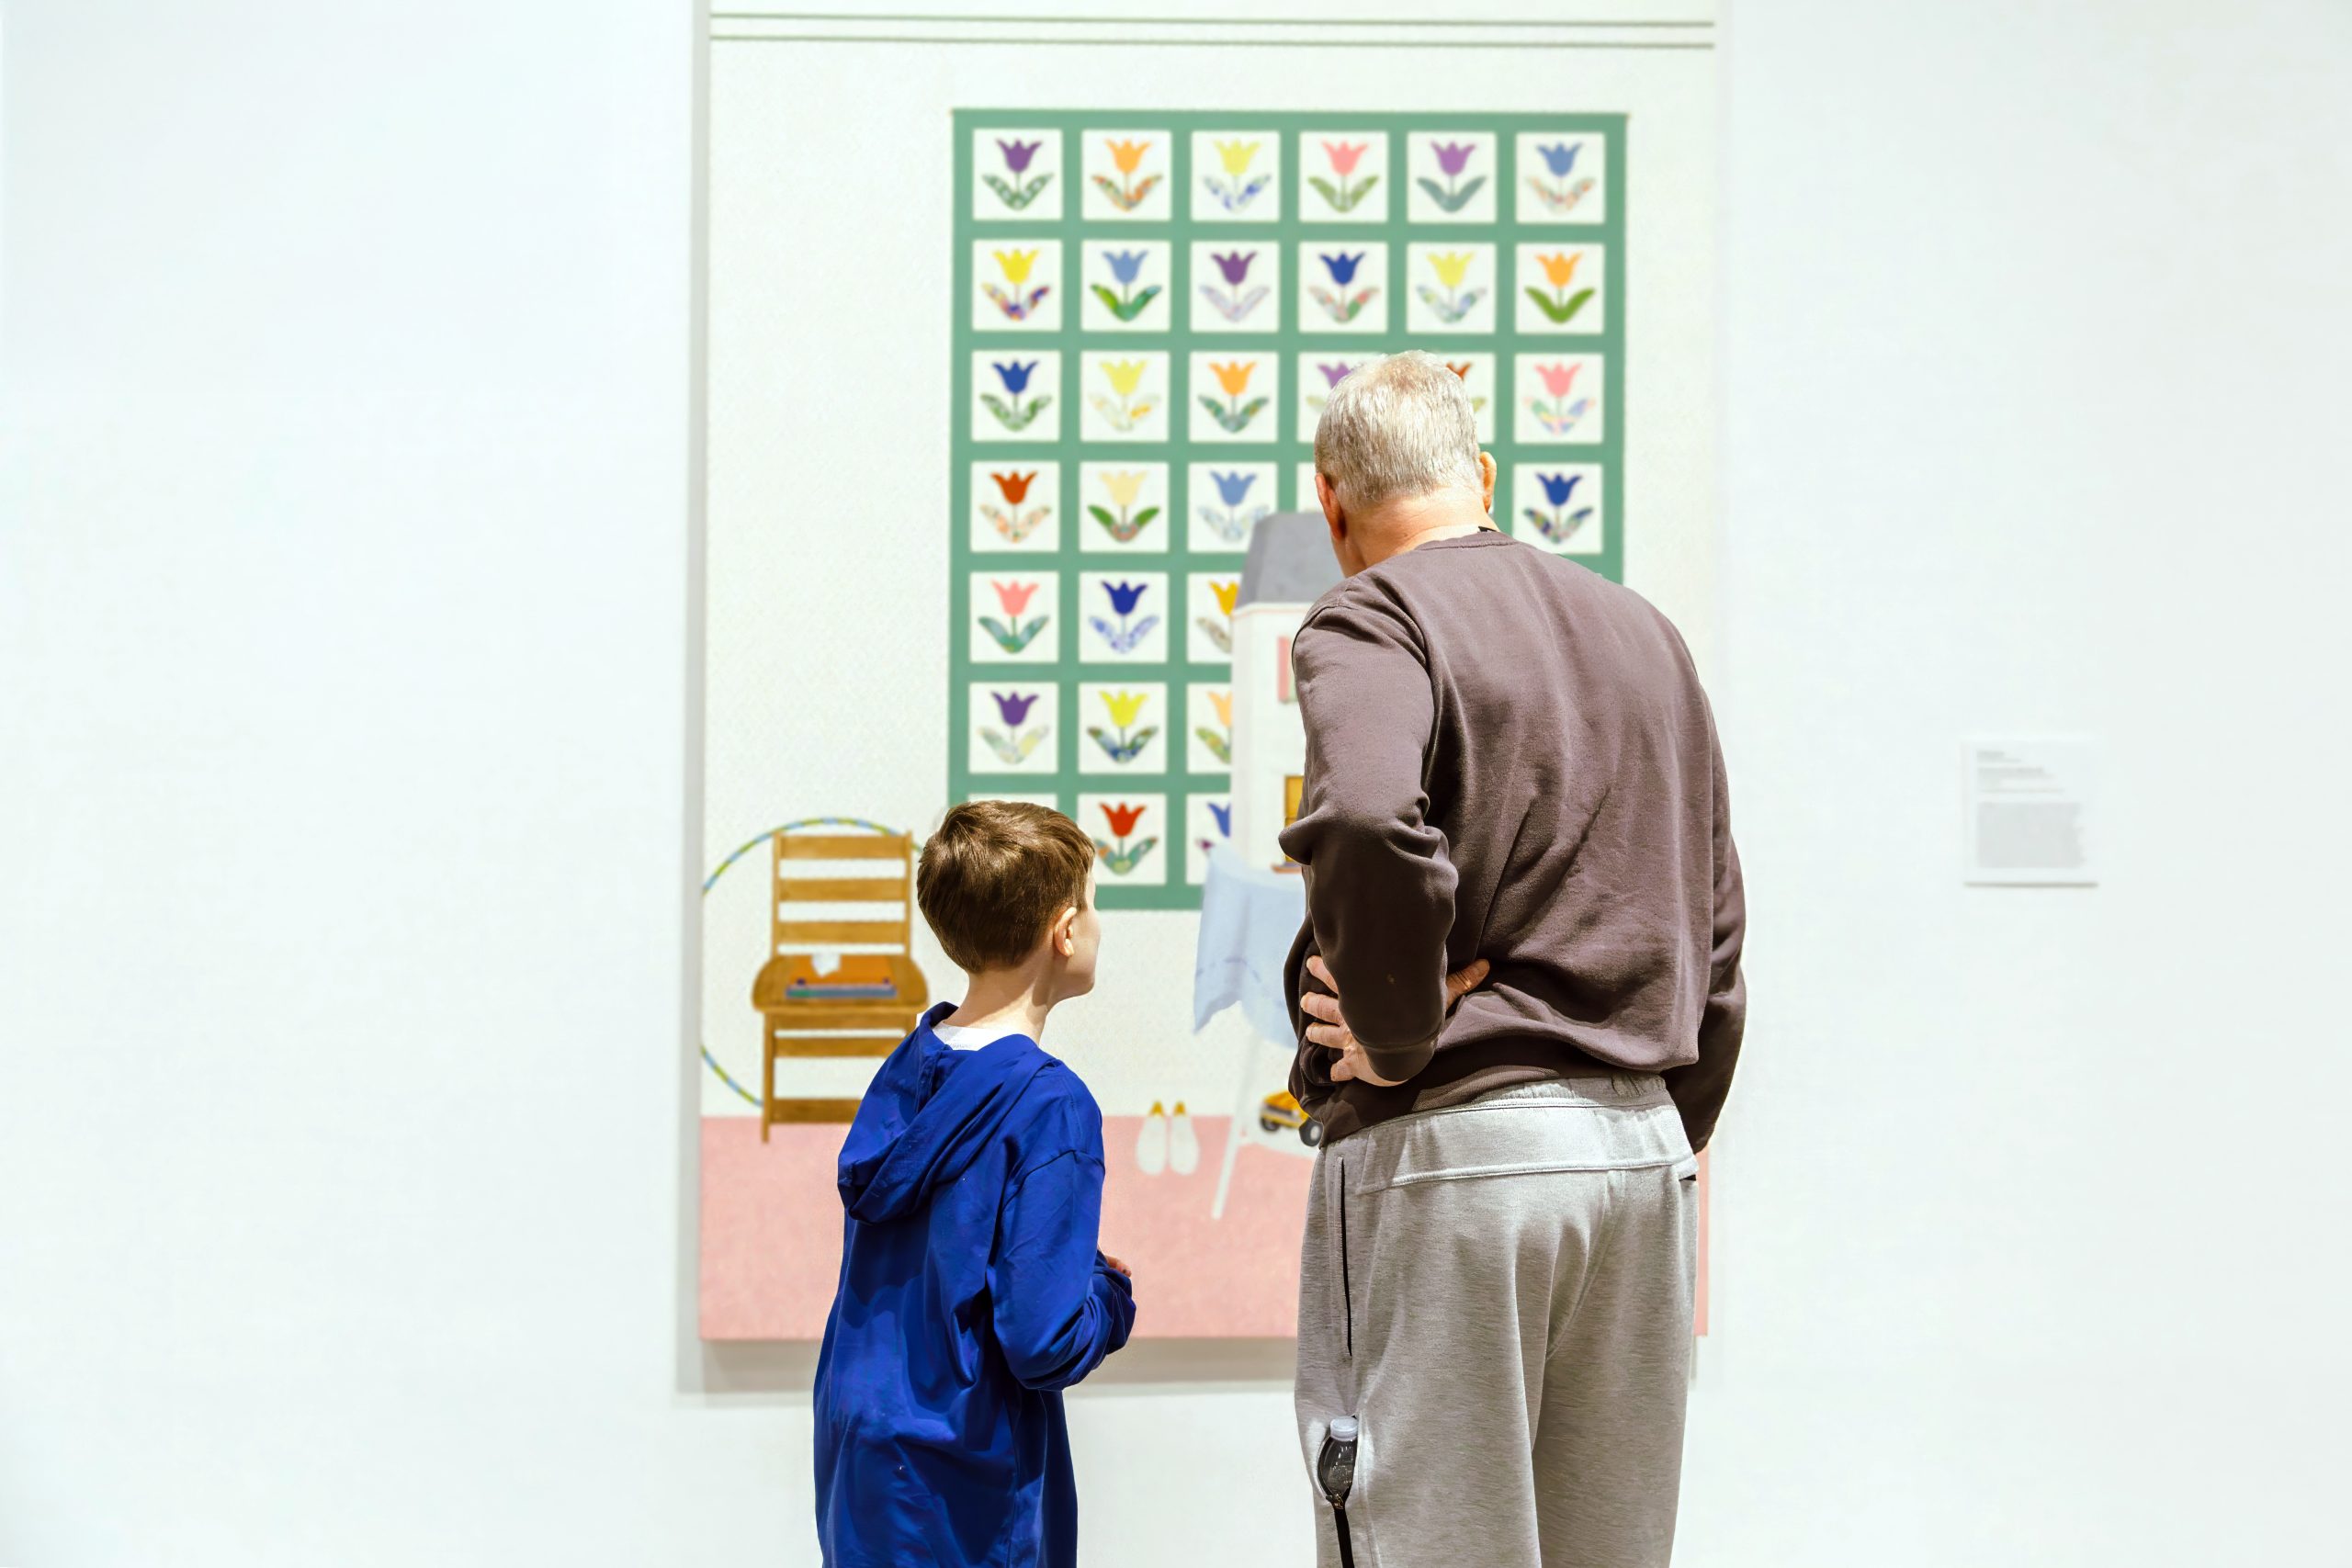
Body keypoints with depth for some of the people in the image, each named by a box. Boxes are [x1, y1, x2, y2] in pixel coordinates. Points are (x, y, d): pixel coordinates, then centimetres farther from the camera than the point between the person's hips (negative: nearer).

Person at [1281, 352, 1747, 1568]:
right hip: (1645, 1148, 7)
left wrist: (1395, 1038, -13)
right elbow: (1715, 932, 20)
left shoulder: (1370, 620, -5)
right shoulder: (1646, 633, 18)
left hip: (1448, 1152, -7)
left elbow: (1366, 825, -27)